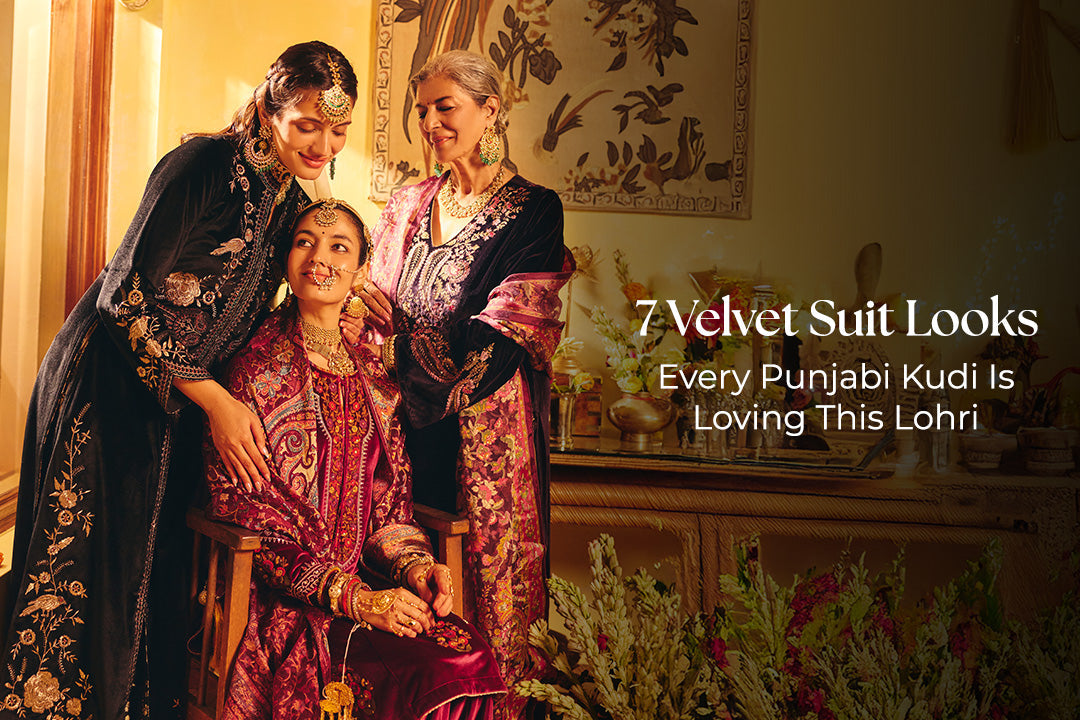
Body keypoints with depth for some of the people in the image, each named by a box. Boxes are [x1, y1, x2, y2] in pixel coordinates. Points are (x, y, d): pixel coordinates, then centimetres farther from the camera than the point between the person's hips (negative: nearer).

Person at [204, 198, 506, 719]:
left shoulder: (373, 377, 13)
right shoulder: (257, 367, -3)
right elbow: (240, 509, -9)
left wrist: (413, 564, -9)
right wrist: (352, 598, -18)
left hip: (368, 581, 5)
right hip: (281, 601, -5)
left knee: (469, 654, -24)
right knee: (446, 667, -27)